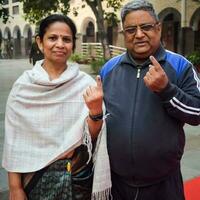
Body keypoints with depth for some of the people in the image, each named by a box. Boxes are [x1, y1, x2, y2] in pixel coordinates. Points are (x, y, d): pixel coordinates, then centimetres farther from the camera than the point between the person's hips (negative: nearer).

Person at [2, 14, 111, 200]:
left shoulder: (86, 83, -9)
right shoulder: (23, 85, -8)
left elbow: (92, 137, -6)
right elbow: (14, 140, -3)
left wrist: (95, 111, -24)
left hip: (79, 176, 0)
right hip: (35, 176, 0)